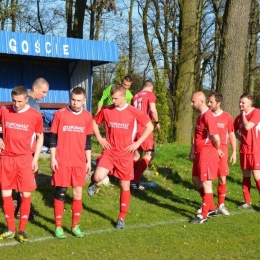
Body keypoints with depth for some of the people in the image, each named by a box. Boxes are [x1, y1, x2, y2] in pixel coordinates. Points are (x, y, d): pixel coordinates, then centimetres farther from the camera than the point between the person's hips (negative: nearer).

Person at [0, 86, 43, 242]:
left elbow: (40, 138, 4)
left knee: (26, 194, 0)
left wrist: (35, 159, -1)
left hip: (25, 159, -2)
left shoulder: (35, 115, -5)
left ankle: (22, 230, 12)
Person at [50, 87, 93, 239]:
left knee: (78, 193, 6)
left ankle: (75, 226, 18)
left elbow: (88, 141, 10)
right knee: (60, 193, 2)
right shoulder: (60, 114, -5)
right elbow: (53, 138, -1)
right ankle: (58, 227, 12)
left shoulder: (87, 116, 4)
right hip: (62, 162, -3)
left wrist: (89, 161, 9)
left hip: (80, 162, 3)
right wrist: (53, 158, -5)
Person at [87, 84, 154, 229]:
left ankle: (122, 218, 20)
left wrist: (138, 143, -8)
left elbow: (150, 126, -1)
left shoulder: (134, 112, -8)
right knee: (99, 177, -24)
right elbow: (94, 122, 16)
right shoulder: (106, 111, -1)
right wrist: (100, 138, 3)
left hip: (125, 155, -1)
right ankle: (93, 183, 14)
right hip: (109, 152, 1)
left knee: (125, 186, 6)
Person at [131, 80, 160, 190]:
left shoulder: (135, 96, 17)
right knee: (150, 154, -3)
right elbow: (153, 110, -15)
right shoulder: (150, 94, -3)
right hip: (144, 128, -7)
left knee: (137, 154, 15)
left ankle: (132, 179, 15)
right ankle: (135, 180, -12)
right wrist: (157, 122, 0)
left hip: (135, 128, 7)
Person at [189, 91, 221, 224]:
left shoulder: (208, 116, -20)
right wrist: (193, 150, 8)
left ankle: (204, 215, 9)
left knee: (206, 183, -1)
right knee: (196, 180, 17)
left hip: (207, 155, -10)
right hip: (199, 154, 10)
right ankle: (211, 208, 29)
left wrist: (217, 150, -6)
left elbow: (216, 139, -24)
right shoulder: (200, 116, 12)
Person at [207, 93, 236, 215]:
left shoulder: (227, 117, -1)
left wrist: (234, 152, 3)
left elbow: (231, 135, 5)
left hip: (221, 151, -1)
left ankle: (221, 205, 15)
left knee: (222, 179, 0)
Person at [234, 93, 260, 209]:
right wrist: (241, 139, 7)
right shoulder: (239, 117, 8)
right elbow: (235, 130, 24)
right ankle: (247, 201, 21)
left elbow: (247, 127, -25)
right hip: (244, 150, 7)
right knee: (246, 176, 12)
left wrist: (243, 114, -10)